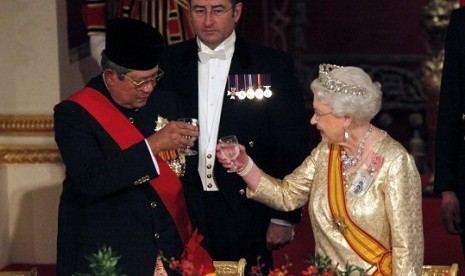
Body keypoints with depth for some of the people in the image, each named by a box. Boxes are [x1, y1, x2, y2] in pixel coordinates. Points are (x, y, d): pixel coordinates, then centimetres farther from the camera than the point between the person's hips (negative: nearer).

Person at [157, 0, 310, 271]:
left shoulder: (273, 65, 0)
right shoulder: (169, 63, 6)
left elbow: (291, 149, 0)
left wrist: (284, 217, -4)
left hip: (245, 215, -2)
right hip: (181, 215, 2)